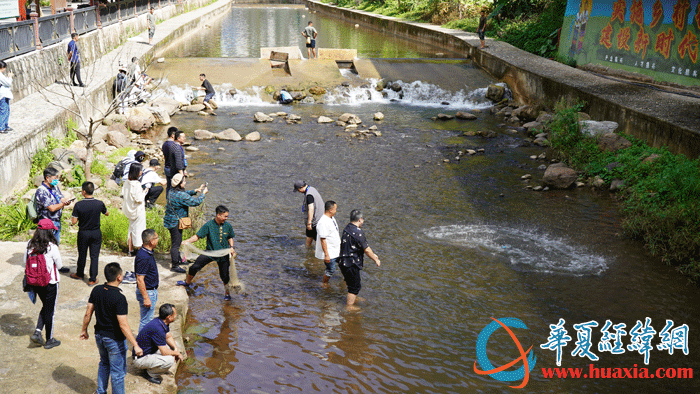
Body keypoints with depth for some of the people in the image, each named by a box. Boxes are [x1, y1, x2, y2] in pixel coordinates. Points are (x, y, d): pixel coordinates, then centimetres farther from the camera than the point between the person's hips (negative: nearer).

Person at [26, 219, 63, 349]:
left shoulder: (29, 245, -6)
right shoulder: (52, 247, -20)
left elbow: (25, 263, 3)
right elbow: (59, 265, -8)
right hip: (50, 283, -5)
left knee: (45, 307, 25)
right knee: (50, 310, 10)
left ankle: (37, 332, 12)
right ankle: (49, 340, 21)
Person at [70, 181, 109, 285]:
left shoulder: (78, 205, -17)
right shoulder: (100, 204, -12)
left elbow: (73, 222, -13)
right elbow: (107, 214, 8)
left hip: (83, 233, 0)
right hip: (96, 233, 0)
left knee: (82, 254, 18)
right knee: (94, 256, 7)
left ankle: (80, 274, 37)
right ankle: (92, 279, 8)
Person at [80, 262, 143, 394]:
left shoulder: (96, 290, -7)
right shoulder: (119, 298, -27)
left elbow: (88, 313, 2)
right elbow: (123, 325, -28)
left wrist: (84, 330, 19)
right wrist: (135, 346, -24)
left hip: (99, 335, 7)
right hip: (115, 339, -7)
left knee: (104, 364, 29)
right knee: (118, 372, 9)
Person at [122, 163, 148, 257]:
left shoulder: (127, 183, -2)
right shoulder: (137, 184, -24)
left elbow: (123, 193, 9)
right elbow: (138, 199, -24)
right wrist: (144, 192, -8)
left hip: (130, 210, 7)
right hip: (138, 210, -7)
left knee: (131, 229, 16)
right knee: (139, 229, 3)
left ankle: (130, 251, 22)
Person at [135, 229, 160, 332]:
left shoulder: (148, 253, 5)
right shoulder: (143, 257, -26)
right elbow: (140, 280, -26)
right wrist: (146, 298, -24)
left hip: (152, 290, 10)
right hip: (147, 292, -10)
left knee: (149, 319, 20)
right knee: (146, 321, 0)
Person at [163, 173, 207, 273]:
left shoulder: (173, 191, 3)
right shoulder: (180, 195, -26)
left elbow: (185, 194, 22)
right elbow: (195, 202, -23)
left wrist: (196, 190, 12)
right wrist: (203, 193, -9)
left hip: (171, 220, 10)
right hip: (175, 222, -10)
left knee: (177, 242, 24)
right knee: (176, 243, -2)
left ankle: (178, 260, 39)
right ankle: (174, 265, 5)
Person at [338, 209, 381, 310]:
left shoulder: (347, 228, 7)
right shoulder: (358, 232, -23)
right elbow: (366, 249, -17)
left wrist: (373, 254, 21)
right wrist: (376, 260, -2)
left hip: (343, 262, 9)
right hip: (351, 264, -9)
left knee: (355, 283, 28)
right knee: (354, 286, 6)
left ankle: (354, 299, 47)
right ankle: (350, 306, 15)